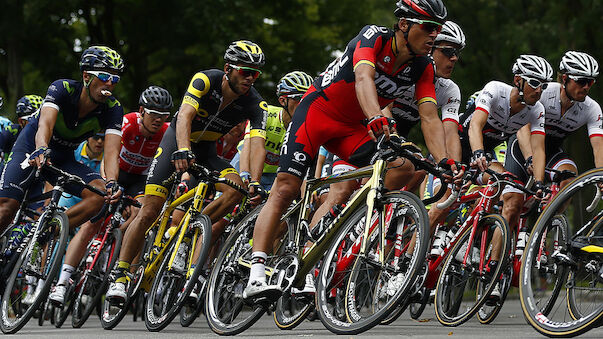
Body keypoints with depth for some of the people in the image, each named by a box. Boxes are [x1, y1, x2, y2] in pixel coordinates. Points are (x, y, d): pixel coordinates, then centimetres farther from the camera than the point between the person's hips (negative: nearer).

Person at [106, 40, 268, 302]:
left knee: (236, 188, -26)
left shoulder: (255, 105, -18)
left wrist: (255, 183, -44)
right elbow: (185, 115, -39)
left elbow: (257, 145, -28)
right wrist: (183, 151, -57)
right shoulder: (206, 80, -25)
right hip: (178, 141, -3)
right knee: (149, 212, -13)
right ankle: (119, 277, -5)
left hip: (207, 151, 3)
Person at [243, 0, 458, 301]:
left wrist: (444, 161, -31)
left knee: (403, 168, -16)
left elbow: (430, 117, -14)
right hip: (316, 110, -5)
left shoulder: (423, 67, -9)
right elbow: (364, 78, -41)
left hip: (352, 129, 5)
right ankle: (256, 278, -20)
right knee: (285, 188, -16)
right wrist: (375, 118, -59)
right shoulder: (373, 37, -23)